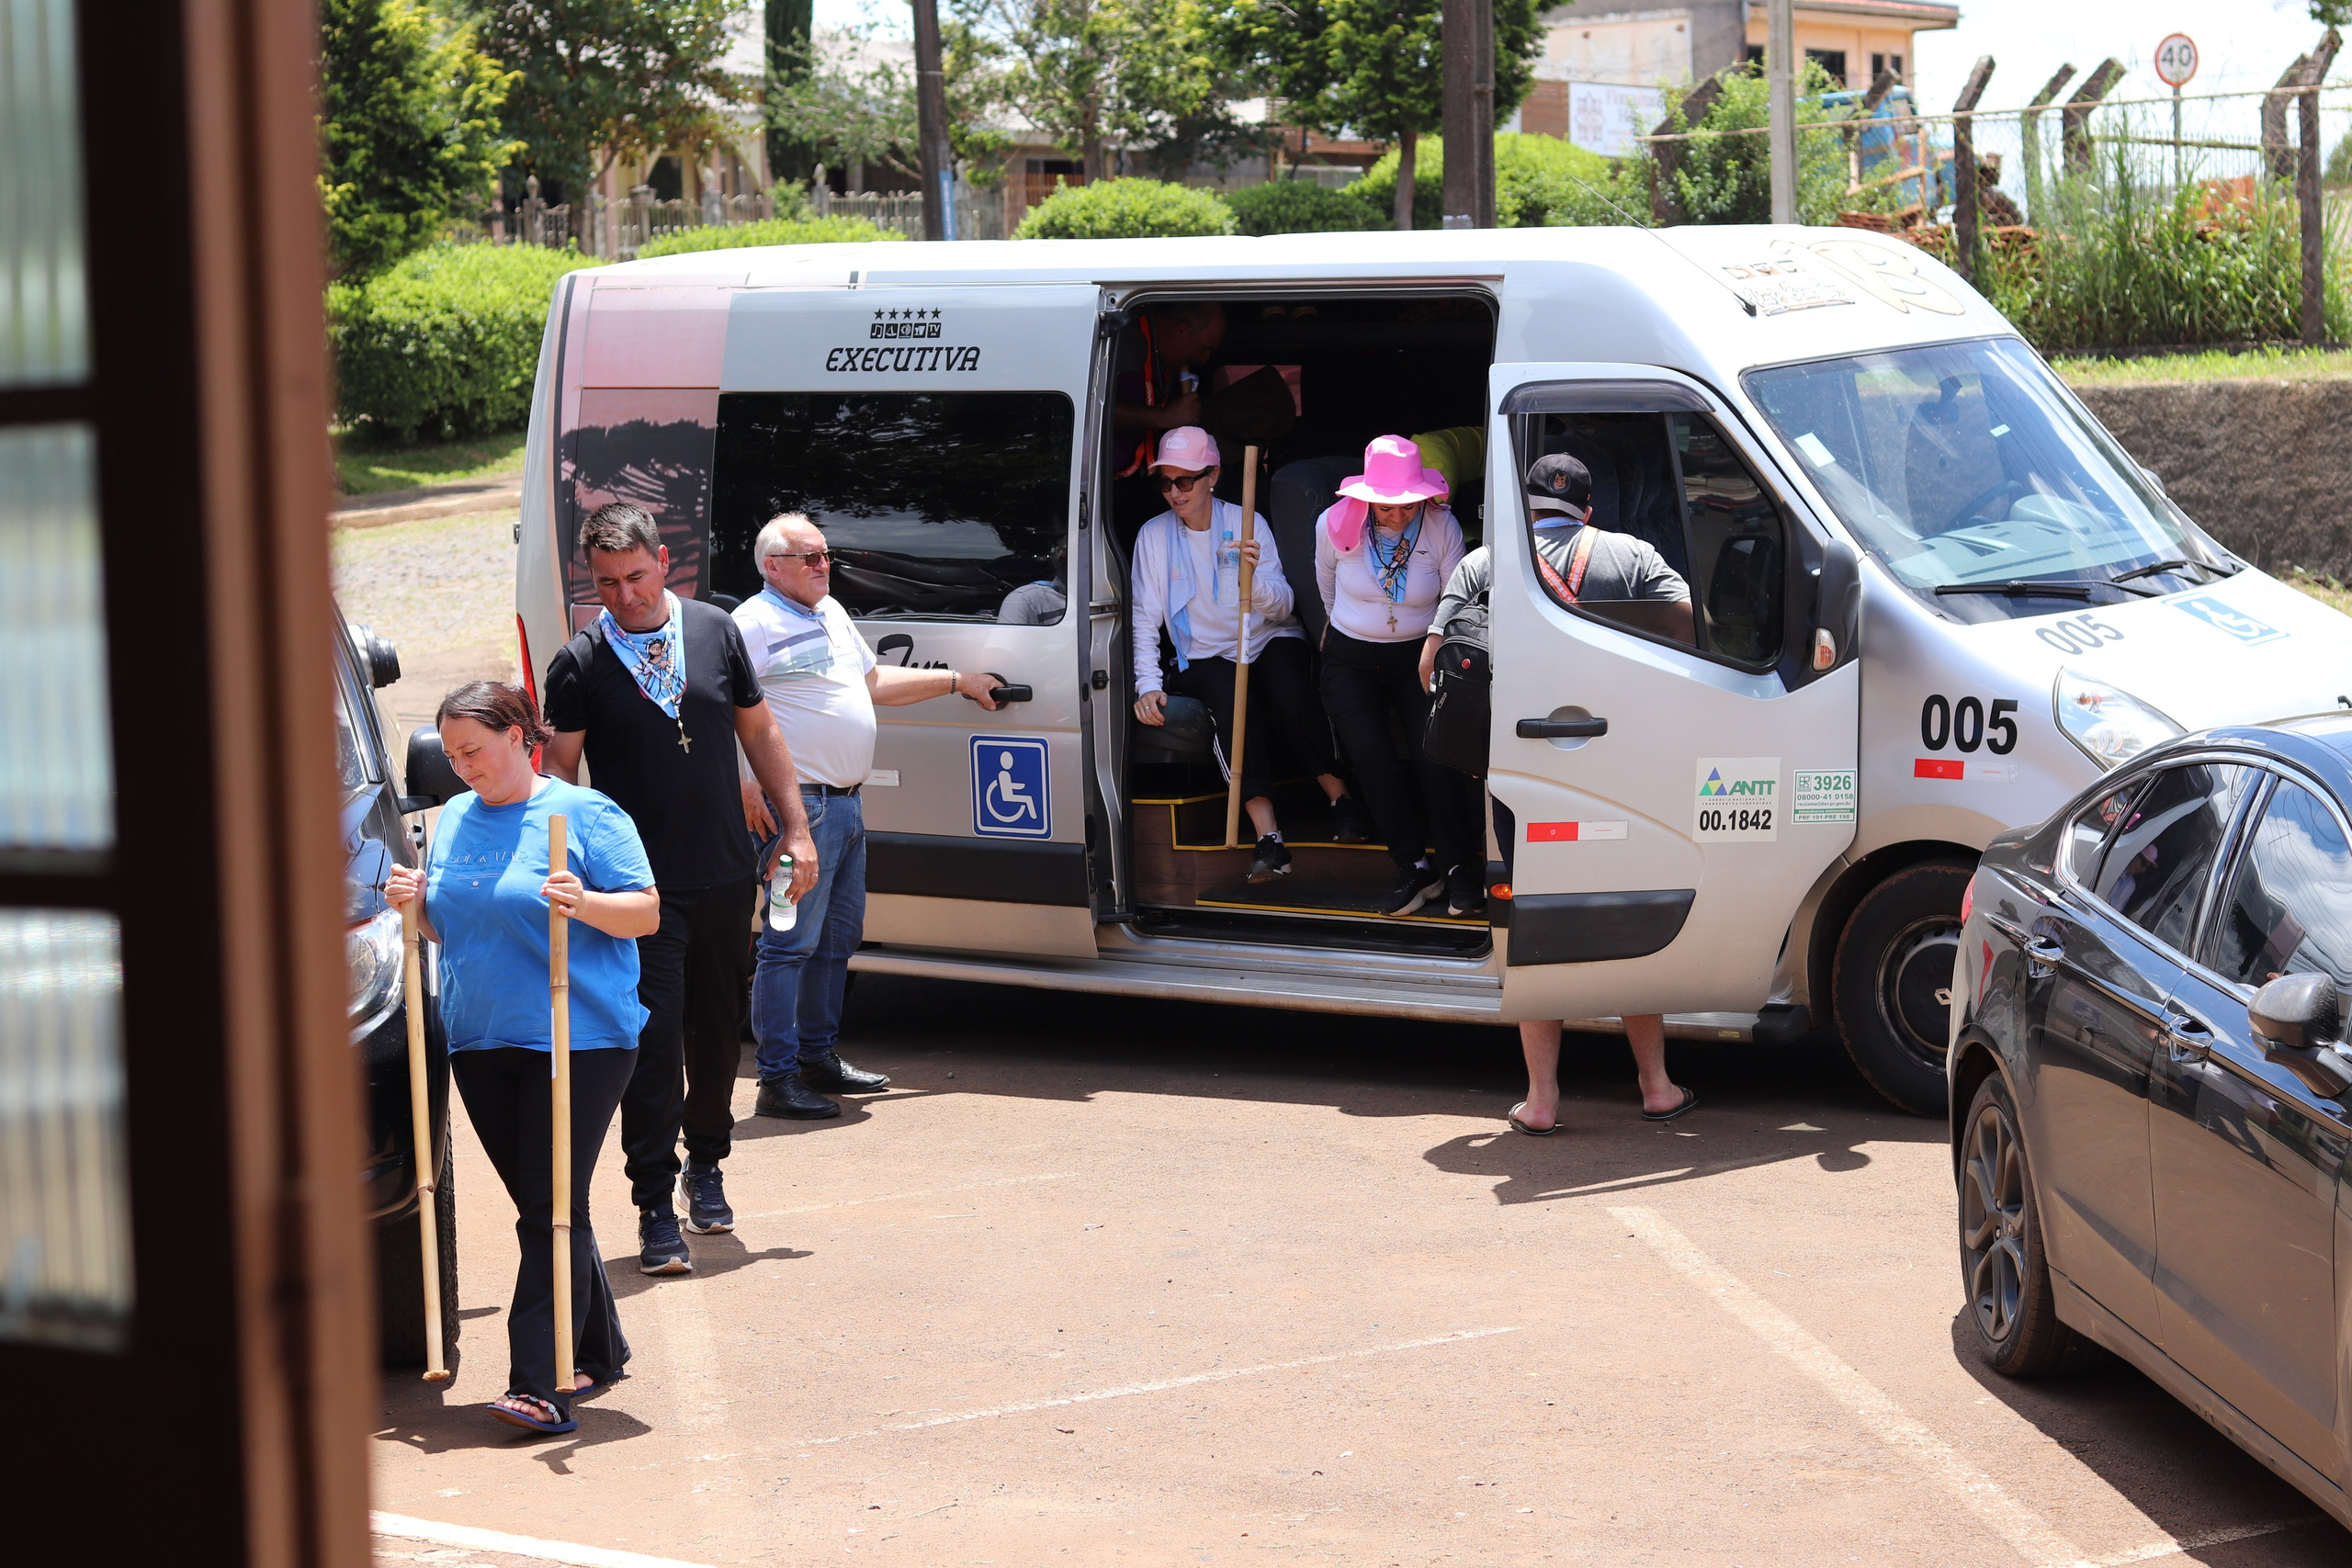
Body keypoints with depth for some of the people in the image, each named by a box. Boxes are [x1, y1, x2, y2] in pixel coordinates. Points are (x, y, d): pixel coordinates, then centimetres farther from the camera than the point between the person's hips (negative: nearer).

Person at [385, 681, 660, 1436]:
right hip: (480, 1044, 6)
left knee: (552, 1210, -9)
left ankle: (540, 1385, -12)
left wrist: (584, 902, -25)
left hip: (577, 1040, -6)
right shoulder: (453, 821, 14)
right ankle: (597, 1354, 24)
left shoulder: (583, 814, -5)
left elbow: (648, 912, -7)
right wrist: (413, 904, 2)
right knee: (540, 1209, 11)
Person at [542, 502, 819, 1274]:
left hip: (727, 877, 3)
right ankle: (655, 1205, -2)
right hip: (642, 888, -3)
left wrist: (796, 829, 10)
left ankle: (705, 1162, 35)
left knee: (718, 1035, 15)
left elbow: (758, 731, 12)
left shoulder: (716, 631, 5)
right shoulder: (578, 663, -4)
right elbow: (560, 771, -2)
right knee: (654, 1043, -8)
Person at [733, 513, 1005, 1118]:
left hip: (847, 802, 9)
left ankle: (819, 1056, 26)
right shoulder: (754, 624, -10)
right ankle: (777, 1079, -7)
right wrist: (744, 786, -24)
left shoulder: (831, 613, 18)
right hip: (800, 806, -9)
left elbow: (875, 681, 30)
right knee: (791, 942, -9)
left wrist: (959, 682, 31)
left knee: (838, 937, 15)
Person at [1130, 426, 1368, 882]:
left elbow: (1281, 608, -8)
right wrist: (1148, 683, -15)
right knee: (1233, 705, -33)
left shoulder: (1245, 523, -3)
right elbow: (1144, 618, -2)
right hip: (1207, 657, 0)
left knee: (1292, 699, -32)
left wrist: (1253, 576, -30)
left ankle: (1339, 796, -10)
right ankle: (1267, 834, -42)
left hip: (1270, 640, 0)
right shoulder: (1154, 536, -2)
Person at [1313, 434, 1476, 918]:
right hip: (1351, 660, 1)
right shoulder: (1336, 524, -11)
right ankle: (1413, 868, -6)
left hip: (1418, 656, -1)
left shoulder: (1442, 528, -13)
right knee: (1370, 754, -19)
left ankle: (1461, 865, -5)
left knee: (1433, 751, -19)